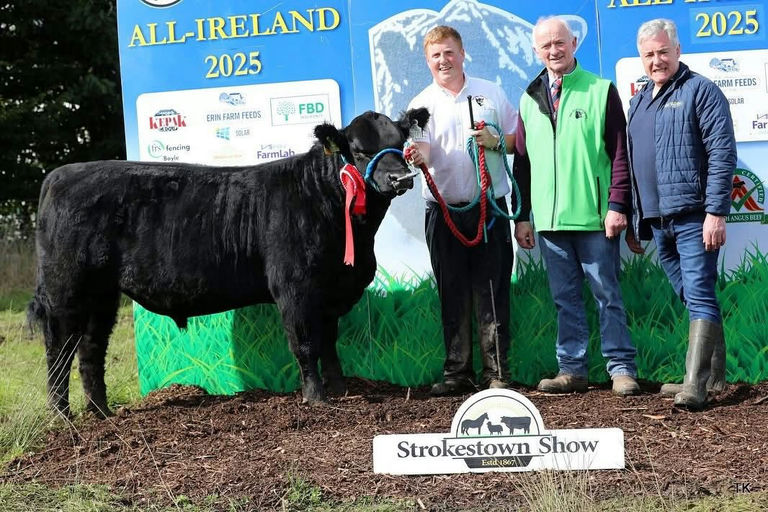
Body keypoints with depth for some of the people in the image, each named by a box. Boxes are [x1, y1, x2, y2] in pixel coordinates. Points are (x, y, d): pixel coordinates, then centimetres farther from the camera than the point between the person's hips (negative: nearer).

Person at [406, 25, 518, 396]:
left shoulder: (491, 93, 8)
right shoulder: (421, 104, 6)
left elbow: (518, 138, 13)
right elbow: (421, 149, -9)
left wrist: (497, 142, -9)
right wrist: (417, 155, -33)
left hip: (489, 207, -1)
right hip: (444, 210, 1)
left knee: (491, 291, -1)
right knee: (453, 295, 5)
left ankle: (497, 373, 3)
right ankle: (457, 372, 11)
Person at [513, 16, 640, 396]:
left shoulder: (601, 91, 1)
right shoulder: (530, 100, 13)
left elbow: (620, 152, -3)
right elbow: (522, 162, 15)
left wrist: (617, 204, -11)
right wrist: (522, 216, 11)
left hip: (594, 217, -4)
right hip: (549, 219, 4)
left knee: (607, 296, 1)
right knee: (564, 298, 8)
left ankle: (621, 368, 5)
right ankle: (571, 370, 13)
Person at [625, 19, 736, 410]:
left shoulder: (700, 91, -5)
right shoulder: (639, 101, 18)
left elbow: (722, 154, -12)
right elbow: (631, 162, 22)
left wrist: (716, 212, -18)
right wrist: (632, 221, 19)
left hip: (693, 217, -7)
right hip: (656, 221, 8)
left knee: (699, 298, -10)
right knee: (694, 299, 13)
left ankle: (695, 385, -15)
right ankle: (714, 375, 20)